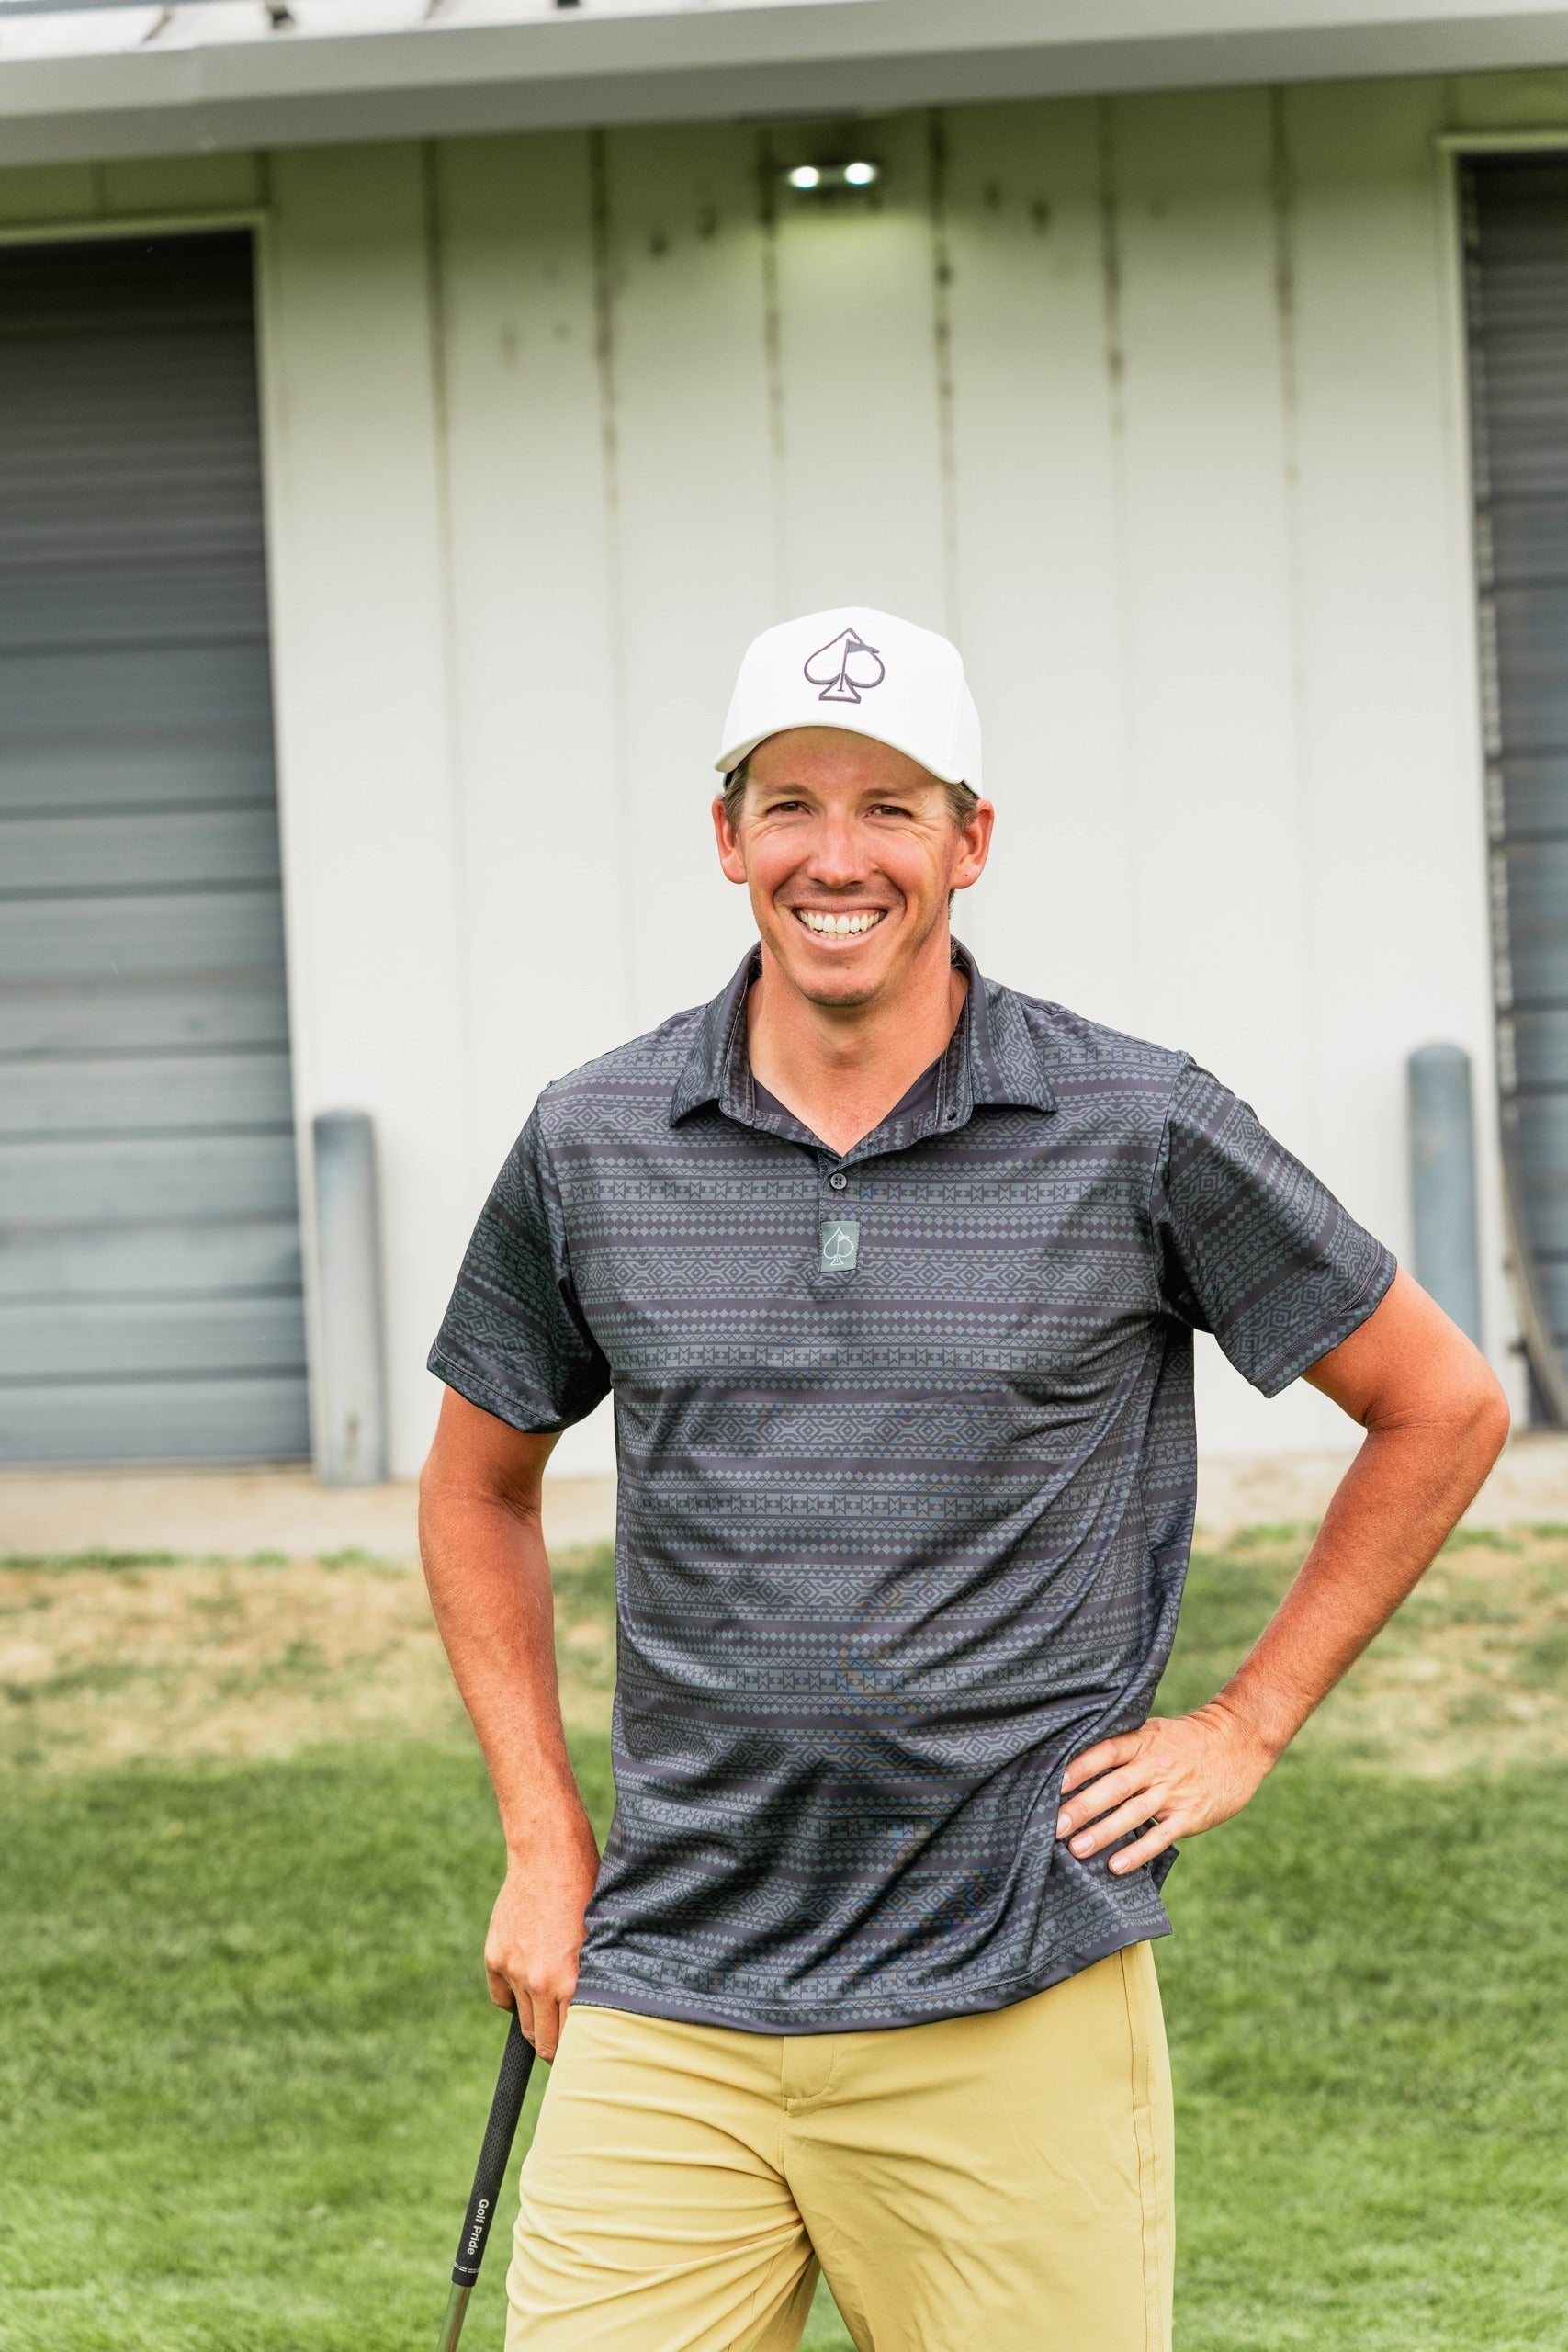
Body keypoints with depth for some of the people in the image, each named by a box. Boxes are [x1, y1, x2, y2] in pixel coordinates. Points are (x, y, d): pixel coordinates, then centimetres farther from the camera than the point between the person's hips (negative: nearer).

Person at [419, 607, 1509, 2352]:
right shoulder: (589, 1145, 5)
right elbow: (478, 1486, 20)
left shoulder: (1139, 1134, -2)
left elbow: (1443, 1407, 9)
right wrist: (542, 1841, 12)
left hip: (1015, 2012, -2)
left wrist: (1245, 1727, 5)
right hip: (664, 2010, 2)